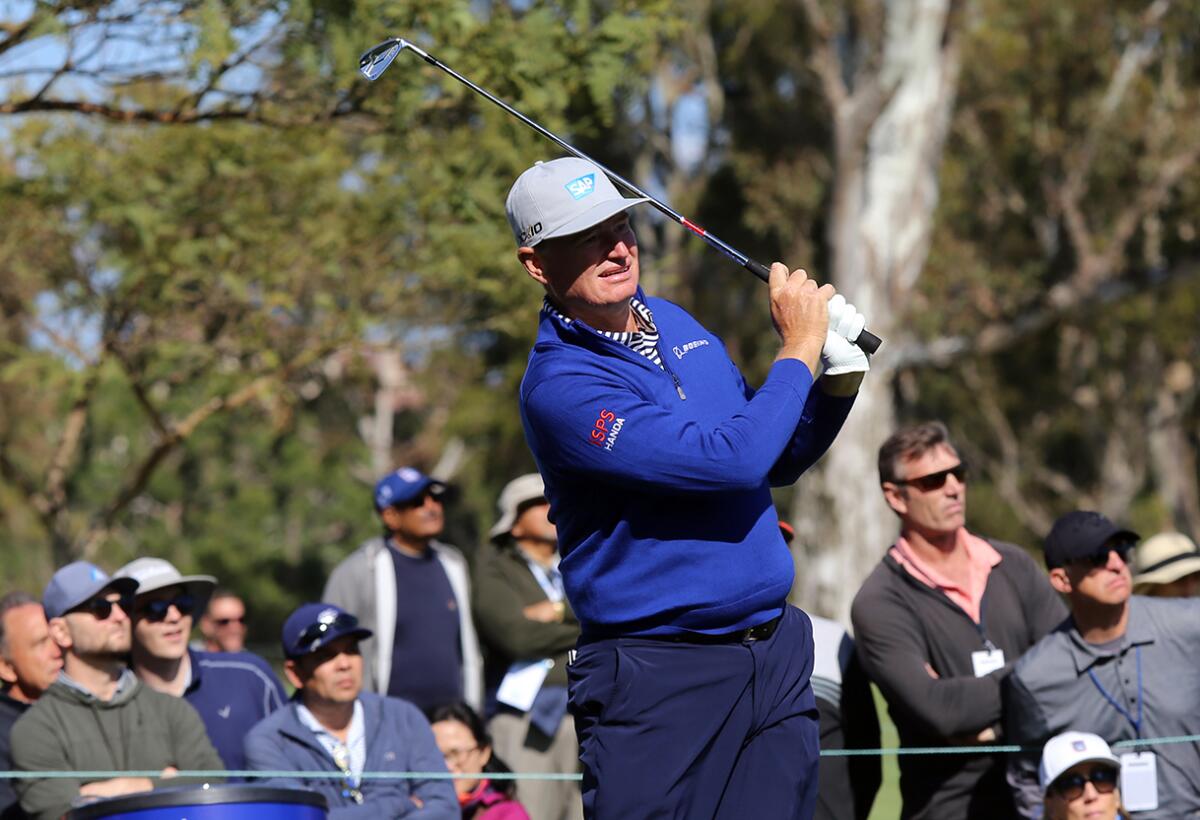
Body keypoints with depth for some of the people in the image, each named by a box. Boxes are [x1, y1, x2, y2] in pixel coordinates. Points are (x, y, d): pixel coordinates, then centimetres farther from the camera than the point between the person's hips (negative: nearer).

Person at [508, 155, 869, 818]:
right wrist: (798, 349, -11)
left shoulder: (676, 324, 12)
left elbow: (774, 464, 21)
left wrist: (839, 382, 4)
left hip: (777, 656, 7)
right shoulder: (559, 385, -16)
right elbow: (730, 461, -23)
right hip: (659, 681, -7)